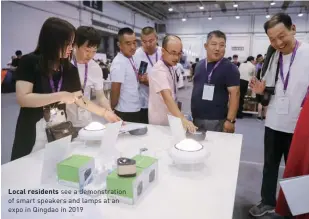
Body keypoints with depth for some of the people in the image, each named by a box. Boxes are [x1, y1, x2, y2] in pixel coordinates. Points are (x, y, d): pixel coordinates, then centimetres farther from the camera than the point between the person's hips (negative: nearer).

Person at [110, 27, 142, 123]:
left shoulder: (131, 58, 6)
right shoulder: (119, 63, -20)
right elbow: (115, 90, -17)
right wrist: (112, 110, -7)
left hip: (136, 110, 8)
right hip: (125, 113, -8)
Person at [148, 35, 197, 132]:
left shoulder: (170, 67, 3)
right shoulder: (159, 70, -25)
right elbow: (167, 98, -38)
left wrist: (179, 118, 14)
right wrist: (182, 119, -50)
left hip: (170, 120, 8)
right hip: (160, 123, -8)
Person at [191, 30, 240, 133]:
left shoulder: (229, 68, -9)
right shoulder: (199, 65, 9)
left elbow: (234, 93, -14)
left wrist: (230, 120, -20)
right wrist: (192, 112, 13)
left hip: (216, 121, -6)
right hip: (196, 118, 6)